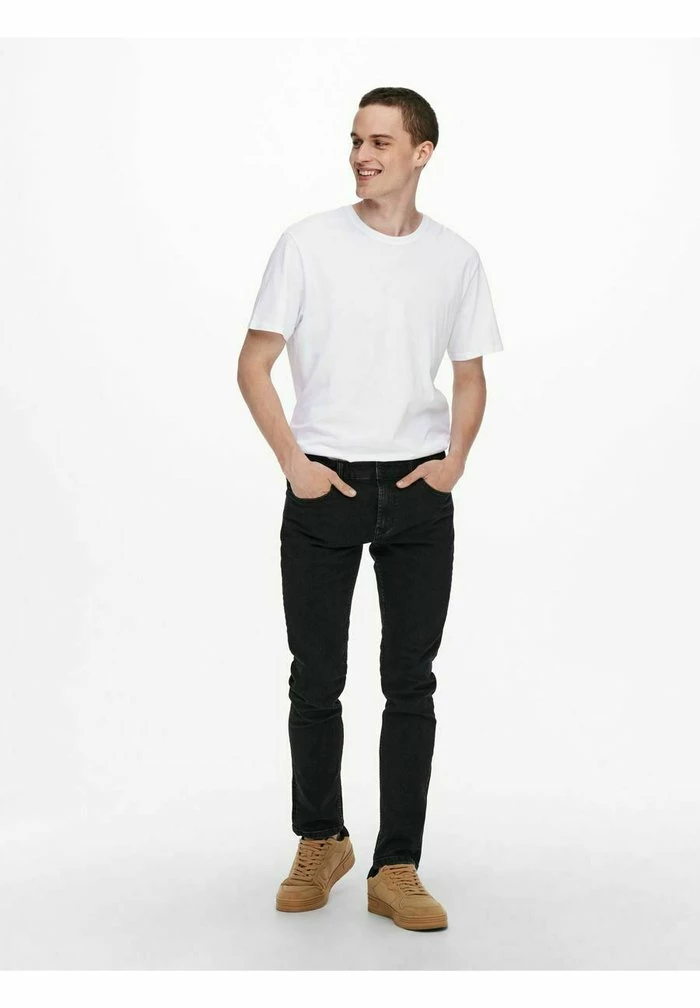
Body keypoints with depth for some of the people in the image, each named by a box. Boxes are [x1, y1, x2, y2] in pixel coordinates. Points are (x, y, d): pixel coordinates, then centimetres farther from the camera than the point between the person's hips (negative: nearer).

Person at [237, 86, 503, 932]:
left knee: (411, 684, 2)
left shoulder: (456, 258, 6)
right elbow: (253, 365, 0)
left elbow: (470, 377, 14)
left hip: (418, 491, 2)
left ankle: (396, 870, 11)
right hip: (325, 488, -1)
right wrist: (294, 464, -9)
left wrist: (454, 461, -2)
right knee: (317, 680, 6)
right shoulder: (307, 244, -2)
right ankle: (320, 841, 27)